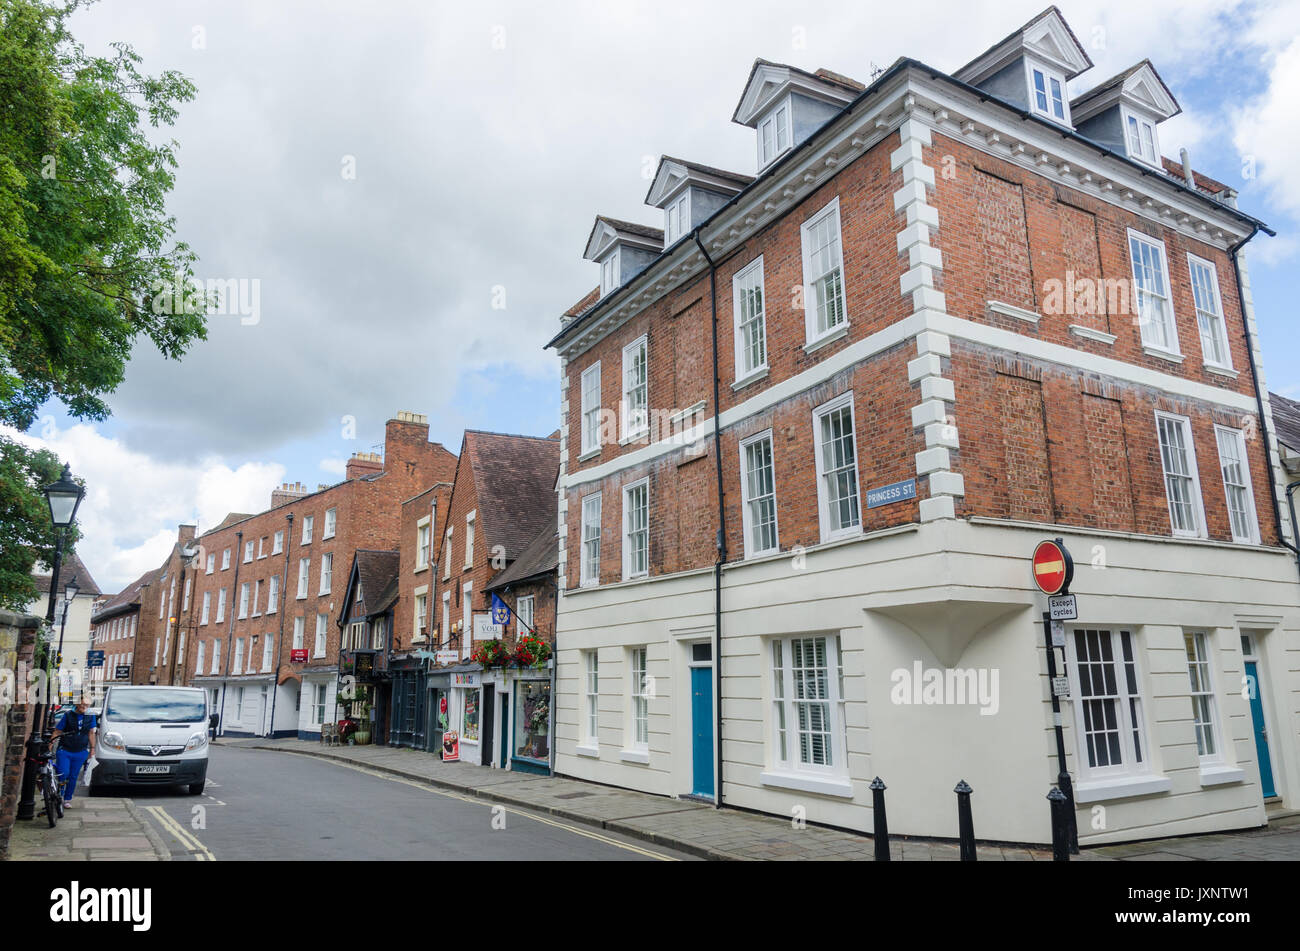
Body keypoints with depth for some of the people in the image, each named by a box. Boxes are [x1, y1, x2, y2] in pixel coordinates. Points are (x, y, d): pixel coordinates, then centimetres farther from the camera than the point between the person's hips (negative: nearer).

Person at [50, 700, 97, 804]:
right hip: (64, 751, -2)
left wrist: (92, 748, 7)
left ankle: (67, 799, 22)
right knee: (64, 773, -16)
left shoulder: (90, 716, 4)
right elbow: (57, 732, 0)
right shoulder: (68, 715, -3)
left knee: (73, 777, 6)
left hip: (80, 753, 2)